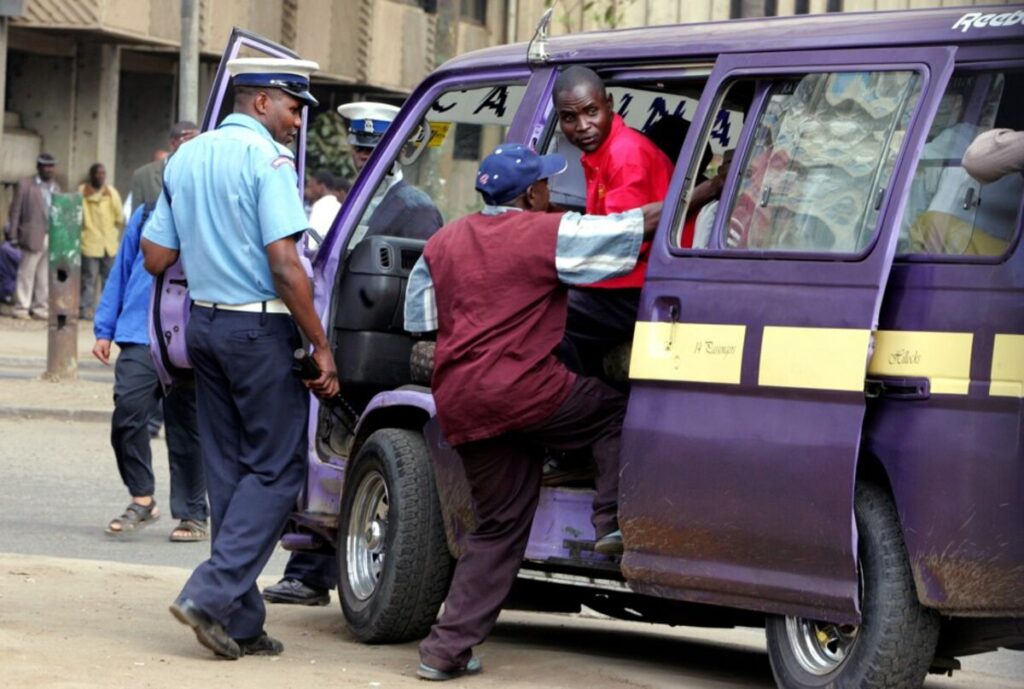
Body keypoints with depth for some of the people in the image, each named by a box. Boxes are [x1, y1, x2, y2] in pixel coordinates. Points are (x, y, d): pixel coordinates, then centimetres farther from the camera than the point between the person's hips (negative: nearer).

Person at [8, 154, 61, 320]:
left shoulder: (55, 187, 14)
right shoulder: (25, 185, 1)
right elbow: (15, 211, 0)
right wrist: (14, 236, -5)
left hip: (53, 238, 4)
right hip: (34, 237, -4)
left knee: (45, 276, 5)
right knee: (26, 273, 0)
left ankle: (41, 308, 9)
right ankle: (22, 307, 5)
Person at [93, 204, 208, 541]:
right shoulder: (145, 215, 12)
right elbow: (120, 273, 16)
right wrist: (104, 330, 12)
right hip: (140, 337, 2)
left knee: (185, 428, 5)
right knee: (127, 412, -13)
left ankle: (193, 516, 15)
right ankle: (141, 499, 4)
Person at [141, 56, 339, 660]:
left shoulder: (186, 158, 11)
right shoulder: (267, 158, -12)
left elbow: (156, 258, 12)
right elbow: (284, 264, -19)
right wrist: (322, 346, -16)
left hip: (204, 323, 8)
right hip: (259, 327, -8)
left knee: (230, 469, 11)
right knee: (278, 466, 0)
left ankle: (240, 621, 11)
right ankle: (212, 594, -12)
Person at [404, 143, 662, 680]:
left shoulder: (443, 243, 15)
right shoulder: (548, 234, -4)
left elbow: (420, 319, 19)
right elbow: (637, 225, -4)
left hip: (460, 408, 6)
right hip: (525, 390, -6)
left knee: (498, 526, 13)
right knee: (616, 410, 17)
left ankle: (447, 647, 7)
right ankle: (614, 521, 3)